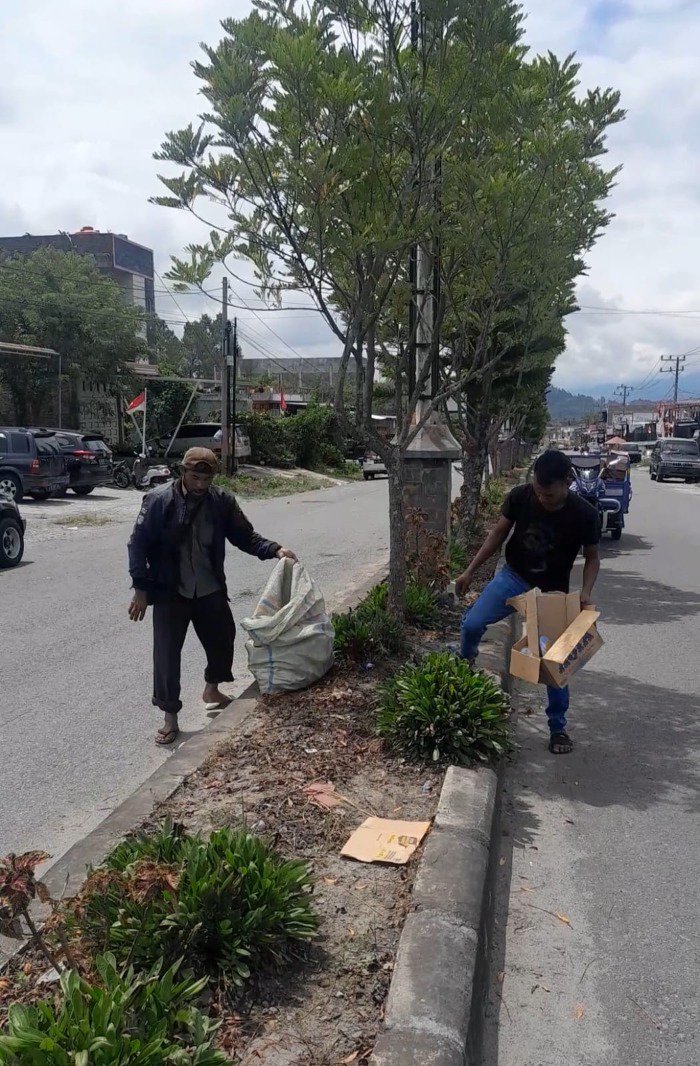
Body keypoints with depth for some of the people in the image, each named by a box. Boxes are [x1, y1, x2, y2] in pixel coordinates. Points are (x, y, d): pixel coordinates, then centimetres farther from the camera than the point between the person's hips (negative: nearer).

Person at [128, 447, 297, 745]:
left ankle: (212, 689, 45)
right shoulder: (159, 500, -14)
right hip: (170, 592, -3)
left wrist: (274, 549, -15)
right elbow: (139, 544, -10)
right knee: (167, 653, -2)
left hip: (211, 591, 4)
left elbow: (245, 536, 2)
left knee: (223, 640, 16)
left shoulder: (222, 501, -5)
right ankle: (170, 717, 14)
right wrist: (141, 589, -12)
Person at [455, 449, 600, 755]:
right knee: (472, 624, -16)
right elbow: (498, 534, -3)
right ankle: (462, 669, 18)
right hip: (513, 576, 1)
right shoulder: (520, 496, -17)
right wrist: (470, 571, -4)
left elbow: (592, 558, -6)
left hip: (553, 591, -1)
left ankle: (558, 728, 18)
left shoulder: (584, 515, -21)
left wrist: (585, 592, -24)